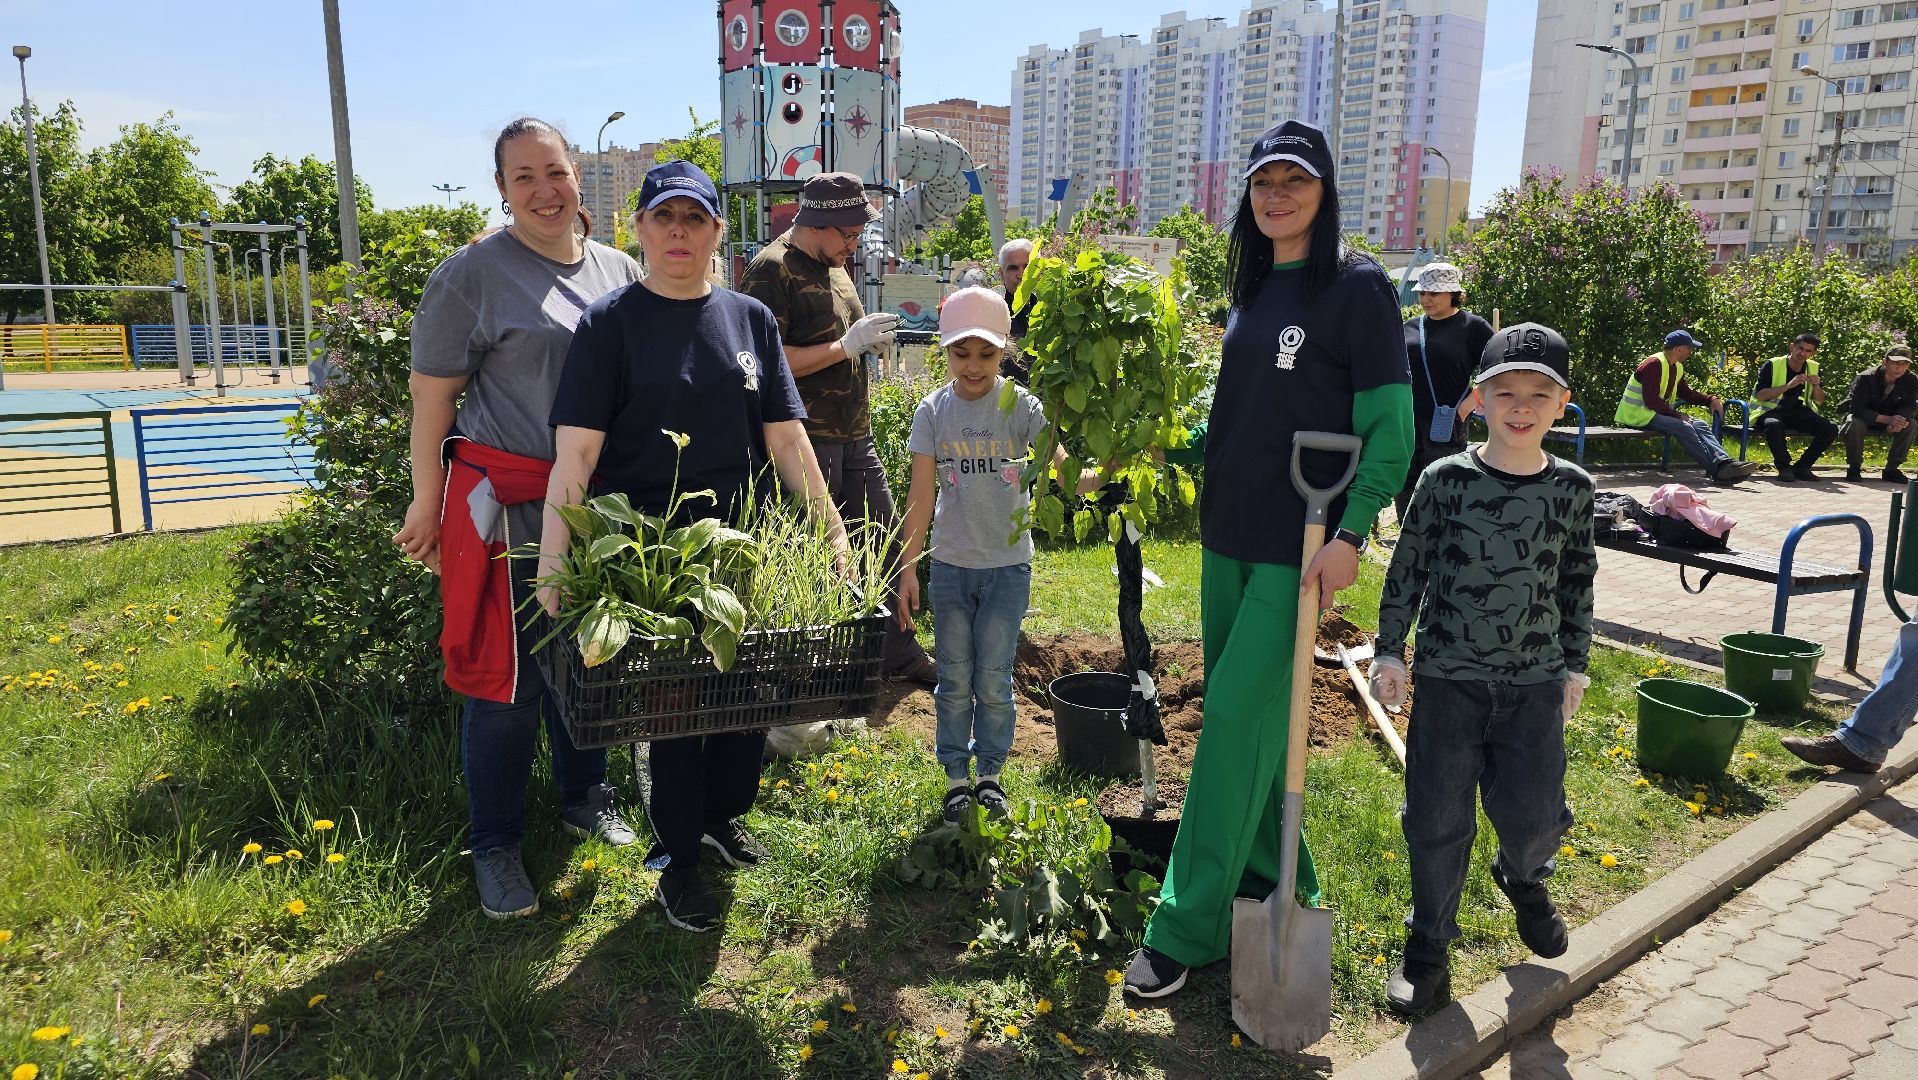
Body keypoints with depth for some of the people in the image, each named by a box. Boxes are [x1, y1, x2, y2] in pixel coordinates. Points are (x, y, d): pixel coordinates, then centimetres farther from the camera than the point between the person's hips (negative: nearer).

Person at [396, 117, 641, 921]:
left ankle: (584, 798, 36)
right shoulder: (474, 273, -5)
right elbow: (432, 394, -5)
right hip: (507, 506, -5)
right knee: (507, 674, 1)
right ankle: (494, 846, 17)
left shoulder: (618, 271, 10)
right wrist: (428, 501, -6)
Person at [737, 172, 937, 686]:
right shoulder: (772, 269, -13)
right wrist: (845, 346, -20)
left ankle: (899, 653, 26)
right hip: (807, 440, -9)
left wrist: (871, 340, 7)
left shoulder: (834, 267, 15)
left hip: (854, 435, 9)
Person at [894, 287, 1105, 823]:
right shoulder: (933, 411, -4)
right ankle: (956, 777, 24)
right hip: (951, 565, 1)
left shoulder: (1021, 406, -7)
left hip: (1008, 565, -1)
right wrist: (908, 568, -8)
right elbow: (922, 493, -5)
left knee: (992, 680, 4)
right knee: (954, 679, 9)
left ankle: (990, 773, 24)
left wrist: (1099, 474, -40)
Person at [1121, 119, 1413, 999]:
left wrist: (1350, 535, -21)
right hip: (1228, 536, 7)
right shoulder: (1252, 288, 13)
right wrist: (1168, 451, 14)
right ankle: (1272, 883, 31)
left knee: (1236, 718, -8)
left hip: (1299, 547, -7)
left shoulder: (1357, 289, -7)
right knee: (1240, 717, 12)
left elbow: (1389, 428, -11)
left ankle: (1188, 926, 3)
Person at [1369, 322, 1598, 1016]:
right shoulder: (1445, 481, -6)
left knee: (1533, 813, 4)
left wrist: (1575, 666, 14)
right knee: (1439, 817, 3)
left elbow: (1578, 582, 12)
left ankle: (1523, 878, 41)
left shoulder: (1572, 489, 2)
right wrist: (1389, 652, -1)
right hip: (1448, 677, -2)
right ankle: (1428, 943, 22)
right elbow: (1407, 570, 0)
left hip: (1536, 681, 2)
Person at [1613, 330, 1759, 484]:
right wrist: (1677, 415, -18)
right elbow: (1651, 400, -22)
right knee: (1683, 427, -27)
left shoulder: (1677, 367, 15)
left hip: (1659, 413, 10)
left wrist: (1710, 399, 6)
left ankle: (1725, 461, -24)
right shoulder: (1653, 364, -16)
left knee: (1700, 425, -7)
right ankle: (1718, 470, -29)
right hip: (1638, 416, -10)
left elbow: (1686, 393, 24)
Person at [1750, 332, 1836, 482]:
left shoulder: (1813, 368, 8)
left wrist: (1816, 387, -9)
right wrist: (1788, 386, -24)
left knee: (1830, 429, -17)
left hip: (1798, 412, 6)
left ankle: (1802, 467, -2)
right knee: (1775, 424, -41)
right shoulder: (1772, 365, -8)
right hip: (1770, 412, -5)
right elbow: (1760, 395, -17)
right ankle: (1784, 467, -20)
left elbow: (1820, 401, 13)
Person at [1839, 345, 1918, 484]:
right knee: (1855, 424, -38)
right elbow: (1856, 409, -31)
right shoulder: (1865, 378, -26)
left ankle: (1891, 469, -10)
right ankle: (1854, 467, -20)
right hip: (1861, 416, -4)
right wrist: (1887, 419, -42)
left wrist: (1897, 422, -33)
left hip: (1889, 418, 4)